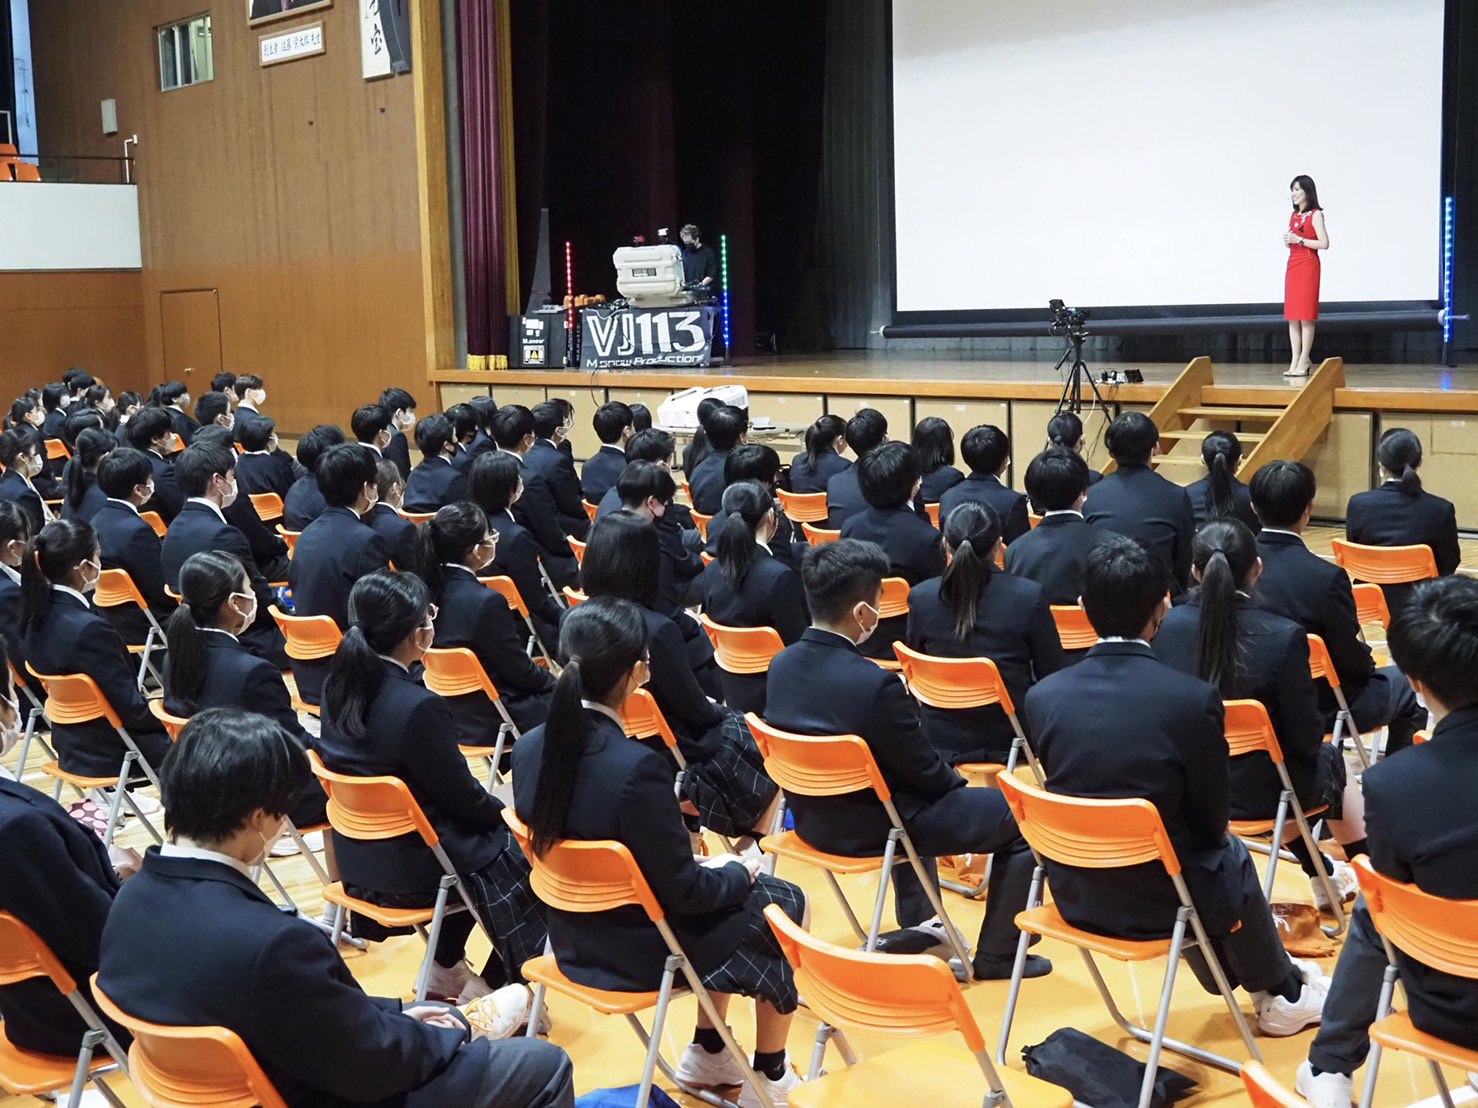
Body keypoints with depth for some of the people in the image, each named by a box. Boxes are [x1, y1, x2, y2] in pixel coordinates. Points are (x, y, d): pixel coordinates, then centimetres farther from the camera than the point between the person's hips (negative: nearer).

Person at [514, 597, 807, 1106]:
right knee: (782, 901, 16)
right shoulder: (637, 768, -32)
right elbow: (683, 891, -23)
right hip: (641, 953, -7)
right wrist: (739, 873, -1)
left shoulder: (529, 749, -9)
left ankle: (706, 1055, 36)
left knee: (724, 896, 29)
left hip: (575, 941, 7)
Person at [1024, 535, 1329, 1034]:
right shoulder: (1194, 699, -21)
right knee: (1231, 856, 31)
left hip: (1075, 895, 4)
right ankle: (1282, 994, 51)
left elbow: (1067, 793, 3)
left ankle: (1227, 973, 56)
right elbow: (1211, 821, -8)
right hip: (1159, 899, -3)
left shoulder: (1042, 696, -11)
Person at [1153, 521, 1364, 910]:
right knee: (1330, 760, 31)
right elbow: (1306, 737, -16)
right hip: (1258, 792, -3)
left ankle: (1323, 875, 51)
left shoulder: (1169, 625, -14)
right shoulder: (1283, 636, -24)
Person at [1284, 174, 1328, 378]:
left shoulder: (1315, 215, -6)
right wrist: (1287, 240, 2)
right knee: (1292, 316, 3)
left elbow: (1324, 243, -13)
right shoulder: (1294, 215, 15)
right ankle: (1295, 360, 6)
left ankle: (1304, 361, -4)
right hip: (1292, 265, 7)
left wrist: (1299, 240, -16)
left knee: (1305, 315, -7)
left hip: (1308, 267, -7)